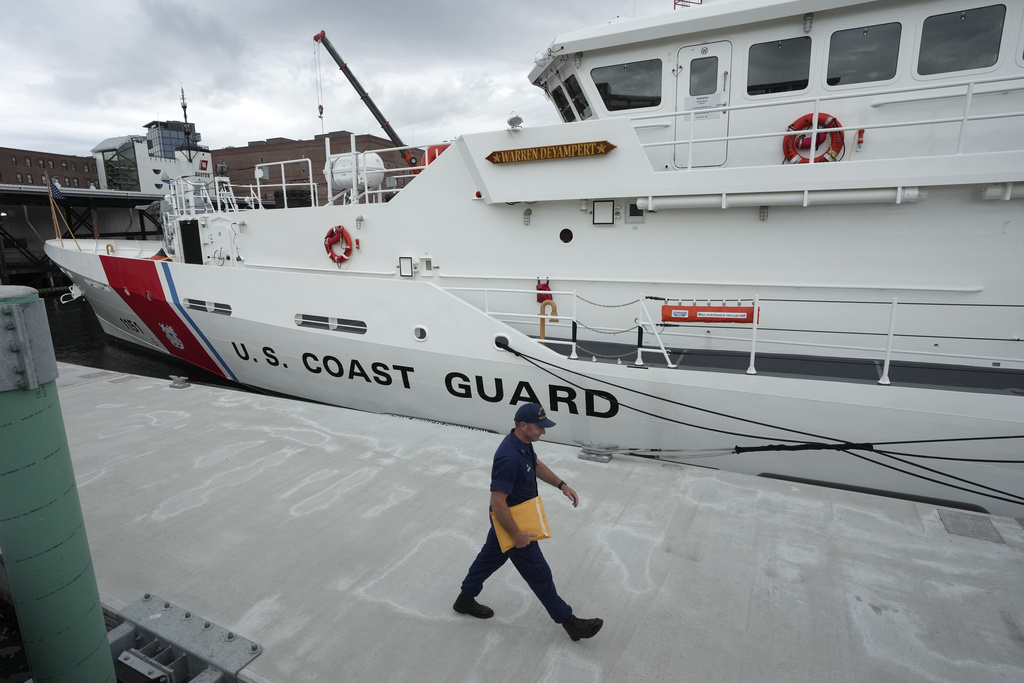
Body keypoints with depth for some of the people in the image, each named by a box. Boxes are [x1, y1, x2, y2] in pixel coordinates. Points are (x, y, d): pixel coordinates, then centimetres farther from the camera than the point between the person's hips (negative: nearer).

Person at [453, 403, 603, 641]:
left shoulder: (524, 442, -6)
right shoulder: (509, 457, -36)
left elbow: (537, 465, 14)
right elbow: (497, 502, -32)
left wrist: (562, 485, 5)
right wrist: (516, 534, -24)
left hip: (509, 519, 10)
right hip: (511, 522, -10)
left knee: (491, 557, 27)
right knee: (539, 573, 6)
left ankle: (465, 599, 47)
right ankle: (569, 622, 23)